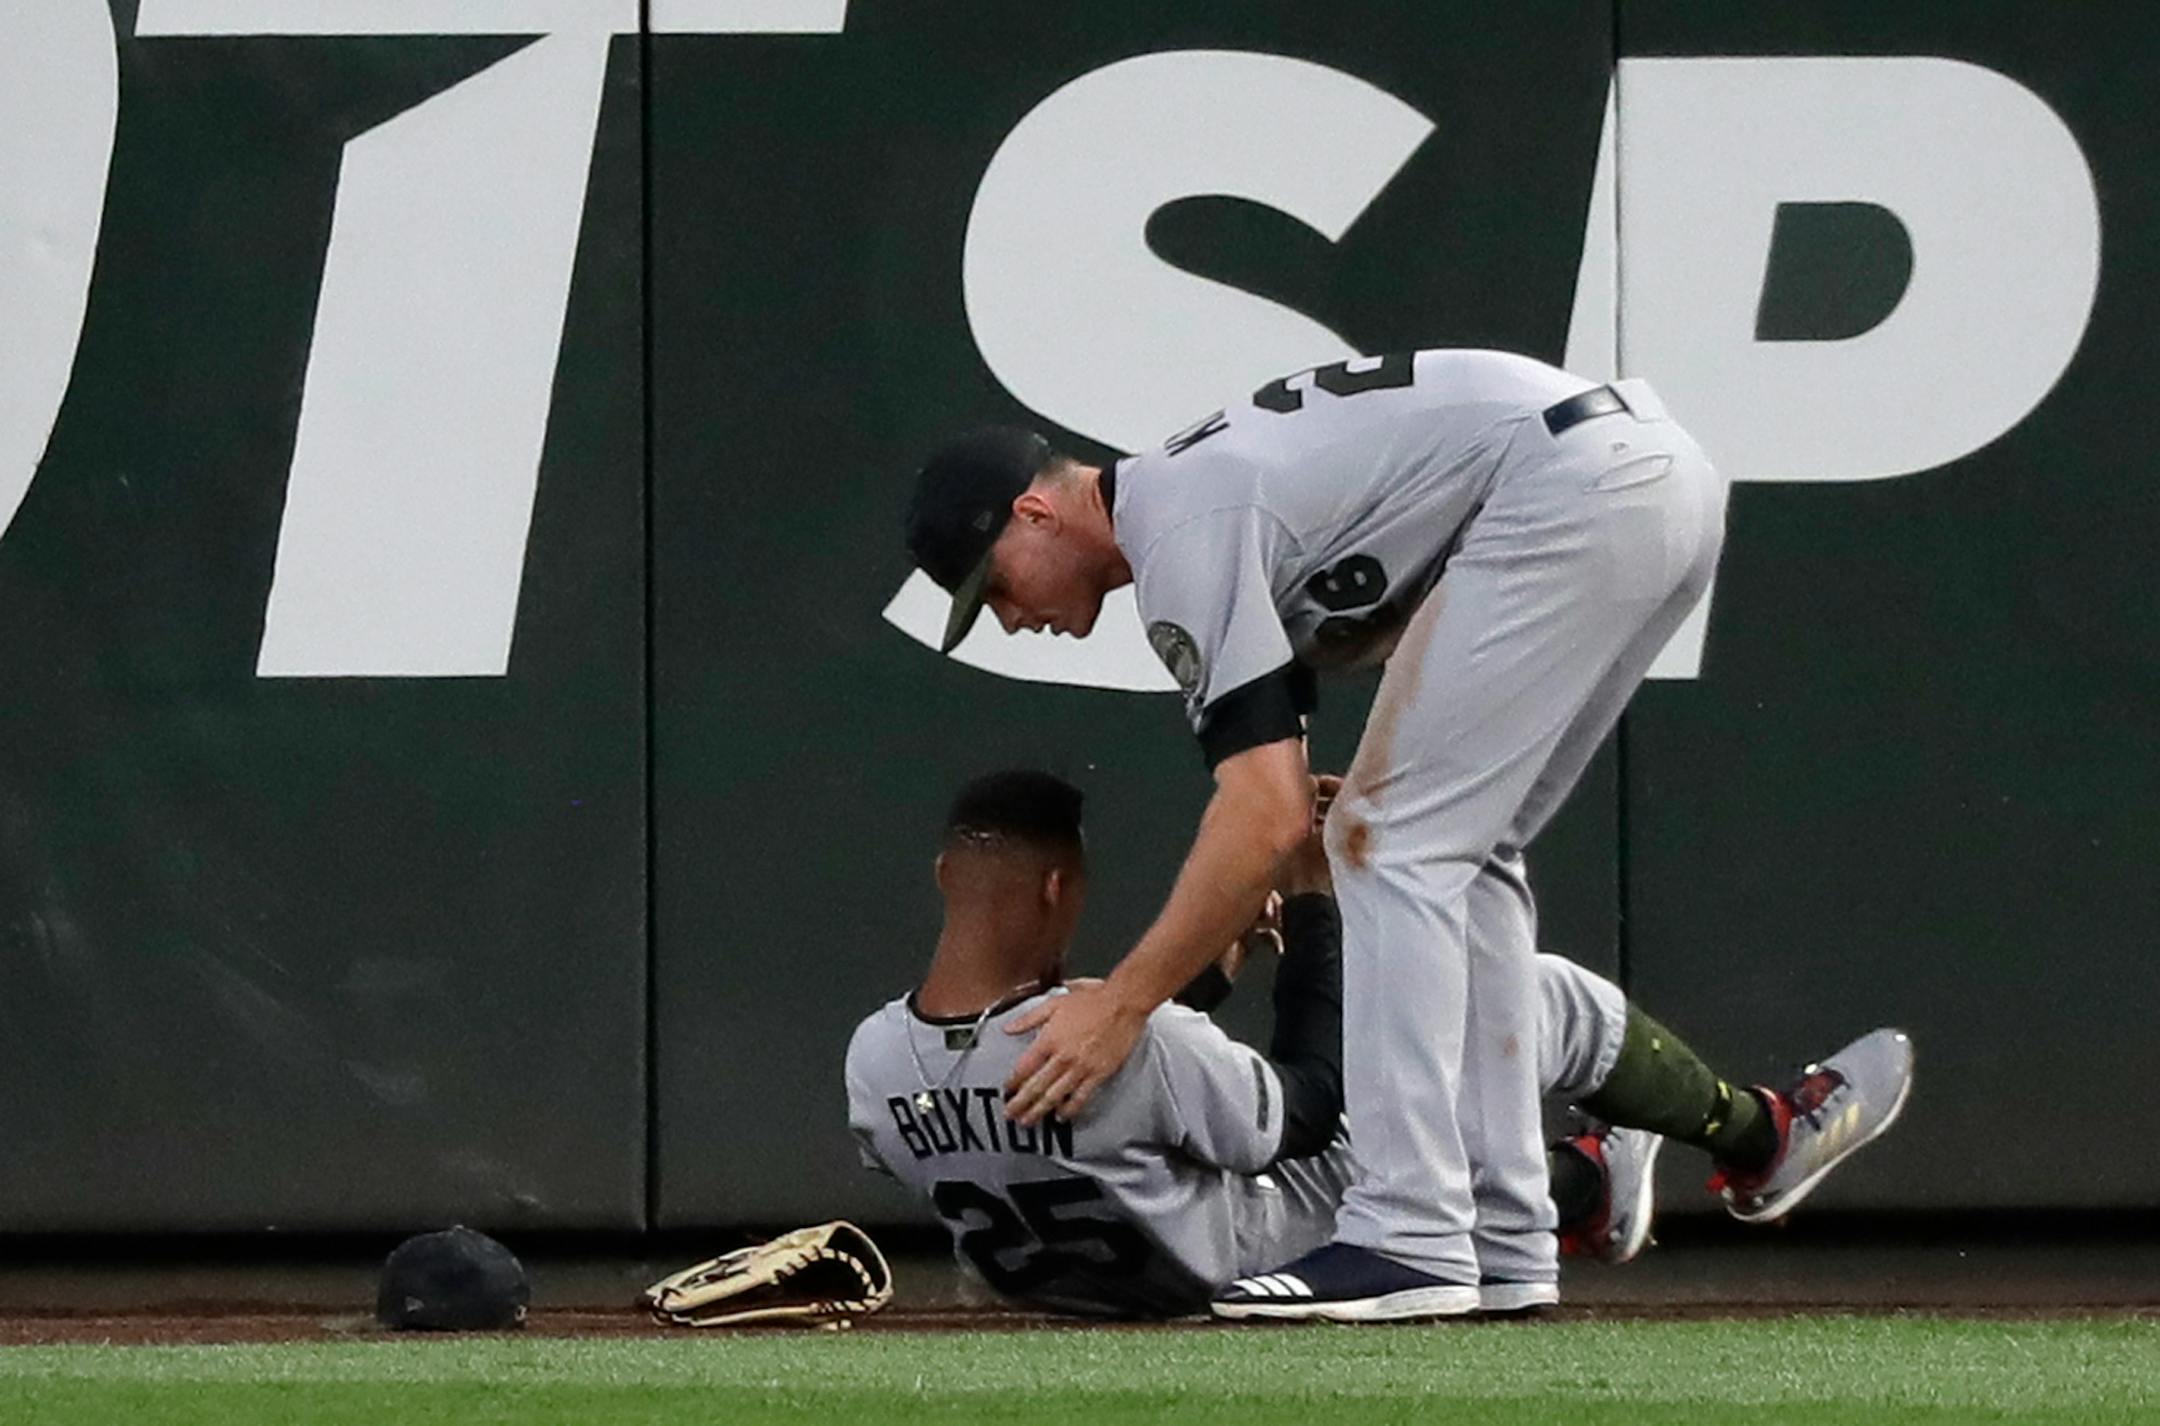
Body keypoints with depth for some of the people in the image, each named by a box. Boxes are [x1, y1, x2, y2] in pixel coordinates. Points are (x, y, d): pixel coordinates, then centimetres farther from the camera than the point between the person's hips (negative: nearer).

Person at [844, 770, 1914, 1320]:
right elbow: (1306, 1107, -18)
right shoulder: (1128, 1047, -37)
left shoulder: (872, 1061, -16)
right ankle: (1761, 1143, 31)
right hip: (1264, 1244, -7)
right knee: (1549, 999, 5)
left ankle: (1580, 1189, 55)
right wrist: (1312, 900, -12)